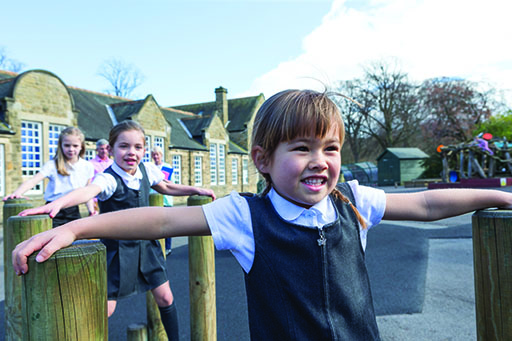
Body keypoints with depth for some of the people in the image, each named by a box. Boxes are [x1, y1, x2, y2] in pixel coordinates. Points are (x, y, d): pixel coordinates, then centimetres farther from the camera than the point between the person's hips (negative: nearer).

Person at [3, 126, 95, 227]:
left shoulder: (87, 167, 3)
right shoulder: (52, 165, -7)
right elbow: (33, 180, -18)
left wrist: (91, 210, 1)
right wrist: (17, 193, -35)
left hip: (73, 211, 3)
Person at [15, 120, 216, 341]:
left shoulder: (147, 170, -4)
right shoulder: (109, 178, -22)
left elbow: (166, 188, 16)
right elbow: (89, 190, -45)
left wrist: (196, 190, 11)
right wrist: (58, 202, -65)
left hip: (146, 244, 5)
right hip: (117, 248, -4)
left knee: (165, 298, 10)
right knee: (106, 308, -3)